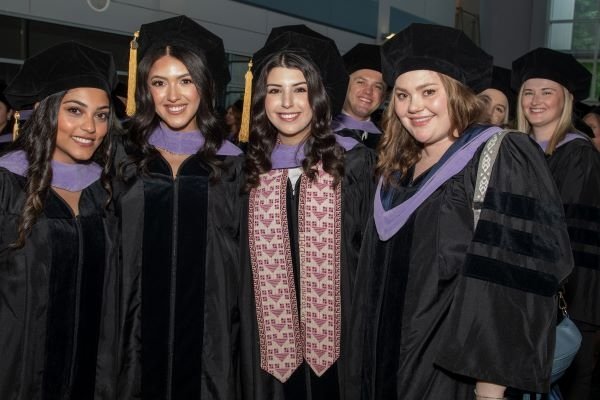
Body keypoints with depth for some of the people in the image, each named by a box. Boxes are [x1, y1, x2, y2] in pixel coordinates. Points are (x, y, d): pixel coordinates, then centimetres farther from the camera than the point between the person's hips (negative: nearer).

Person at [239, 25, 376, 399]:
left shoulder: (353, 163, -6)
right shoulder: (250, 169, 3)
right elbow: (241, 266, 10)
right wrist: (242, 337, 8)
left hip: (335, 339, -2)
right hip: (272, 342, 3)